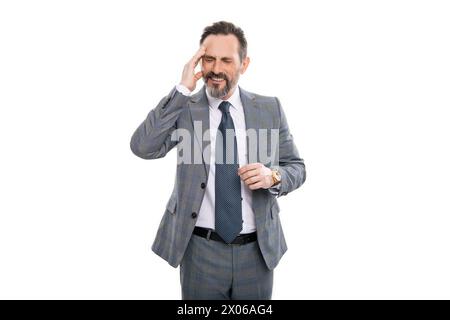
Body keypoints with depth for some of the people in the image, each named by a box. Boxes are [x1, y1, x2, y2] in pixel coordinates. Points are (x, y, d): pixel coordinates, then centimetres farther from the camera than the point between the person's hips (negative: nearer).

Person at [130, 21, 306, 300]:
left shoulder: (269, 108, 1)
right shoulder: (183, 108, -4)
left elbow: (297, 167, 6)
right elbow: (143, 147, -18)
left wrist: (273, 177, -16)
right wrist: (182, 90, -18)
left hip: (257, 250, 2)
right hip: (201, 250, -1)